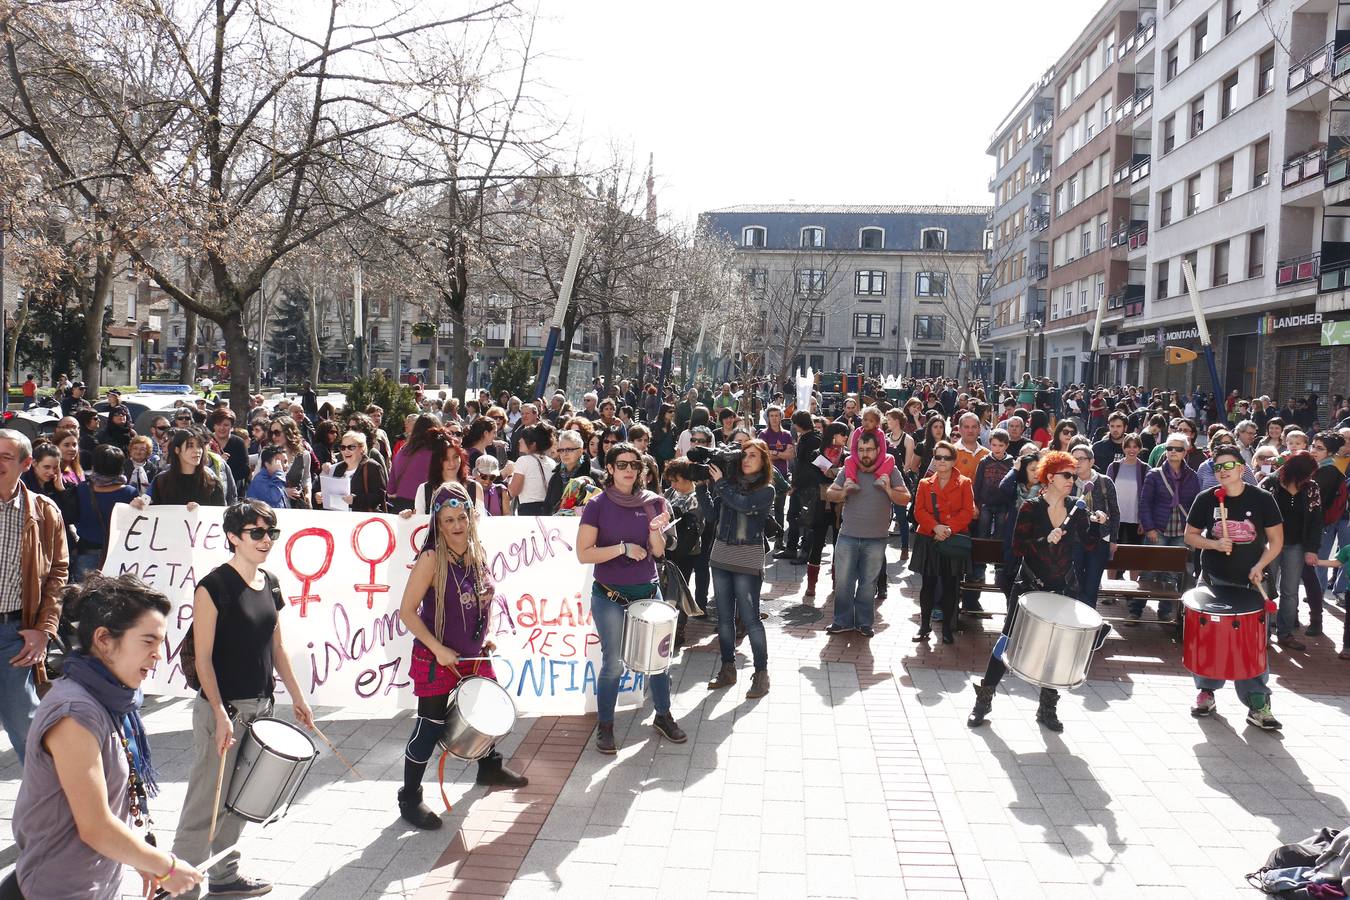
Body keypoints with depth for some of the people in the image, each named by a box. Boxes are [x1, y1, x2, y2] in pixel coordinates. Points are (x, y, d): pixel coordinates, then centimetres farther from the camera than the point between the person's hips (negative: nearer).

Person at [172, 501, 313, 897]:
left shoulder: (271, 584, 7)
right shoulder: (213, 587, -14)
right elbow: (203, 659, -15)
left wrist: (297, 697, 13)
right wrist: (220, 715, -20)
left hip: (260, 707, 7)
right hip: (222, 709, -7)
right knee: (205, 802, -1)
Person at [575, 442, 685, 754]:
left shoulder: (650, 503, 3)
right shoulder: (597, 506, -7)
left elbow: (658, 551, 3)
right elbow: (583, 554, -12)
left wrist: (655, 530, -17)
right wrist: (623, 548, -18)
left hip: (648, 591, 4)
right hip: (610, 596, -3)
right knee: (613, 663, 1)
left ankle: (663, 716, 28)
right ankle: (605, 726, 18)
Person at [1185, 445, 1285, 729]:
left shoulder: (1262, 499, -6)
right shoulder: (1206, 499, -4)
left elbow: (1276, 540, -1)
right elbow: (1190, 536, 4)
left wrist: (1259, 566, -15)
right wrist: (1214, 544, -15)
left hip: (1250, 583, -1)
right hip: (1213, 580, 1)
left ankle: (1258, 704, 6)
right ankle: (1206, 692, 24)